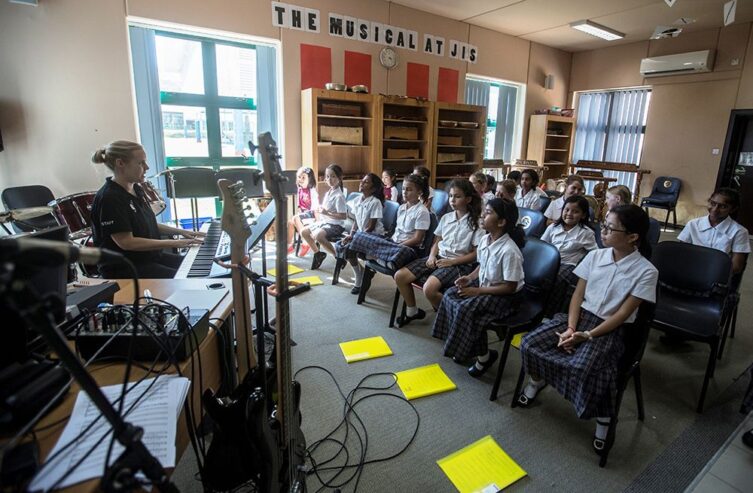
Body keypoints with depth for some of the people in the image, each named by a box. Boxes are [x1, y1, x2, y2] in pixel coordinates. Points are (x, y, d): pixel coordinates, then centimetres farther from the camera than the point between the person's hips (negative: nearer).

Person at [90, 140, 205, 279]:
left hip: (150, 257, 9)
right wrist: (174, 243, -24)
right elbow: (126, 242, -23)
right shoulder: (109, 198, -19)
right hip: (123, 268, -9)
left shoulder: (136, 189, 8)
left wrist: (181, 232, 7)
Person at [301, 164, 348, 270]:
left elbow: (343, 216, -23)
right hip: (324, 221, 9)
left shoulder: (339, 196, -17)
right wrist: (320, 211, 2)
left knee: (317, 235, -33)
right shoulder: (328, 193, 9)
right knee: (304, 231, 8)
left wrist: (326, 213, -24)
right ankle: (317, 253, 23)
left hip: (335, 225, -9)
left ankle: (338, 255, -14)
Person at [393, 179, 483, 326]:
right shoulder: (445, 218, 10)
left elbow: (476, 253, -8)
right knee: (400, 276, -8)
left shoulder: (475, 222, -6)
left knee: (429, 288, -33)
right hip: (438, 257, 6)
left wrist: (452, 261, -16)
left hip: (459, 263, -6)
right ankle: (412, 311, 15)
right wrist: (432, 256, -5)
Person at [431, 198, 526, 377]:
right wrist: (469, 278, -6)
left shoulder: (509, 250, -28)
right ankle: (464, 345, 9)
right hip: (483, 283, 8)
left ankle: (484, 355, 0)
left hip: (505, 296, -8)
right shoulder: (484, 240, -3)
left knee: (467, 308, -24)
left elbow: (510, 287, -24)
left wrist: (477, 291, -22)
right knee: (450, 295, -5)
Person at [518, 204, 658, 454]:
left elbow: (622, 314, -13)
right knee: (530, 343, -15)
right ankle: (536, 381, 17)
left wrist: (588, 335, -19)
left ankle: (603, 420, -2)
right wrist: (571, 327, -13)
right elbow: (578, 295, 1)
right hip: (580, 315, 4)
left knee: (585, 367, -31)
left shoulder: (646, 271, -11)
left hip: (611, 328, -4)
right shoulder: (595, 256, 0)